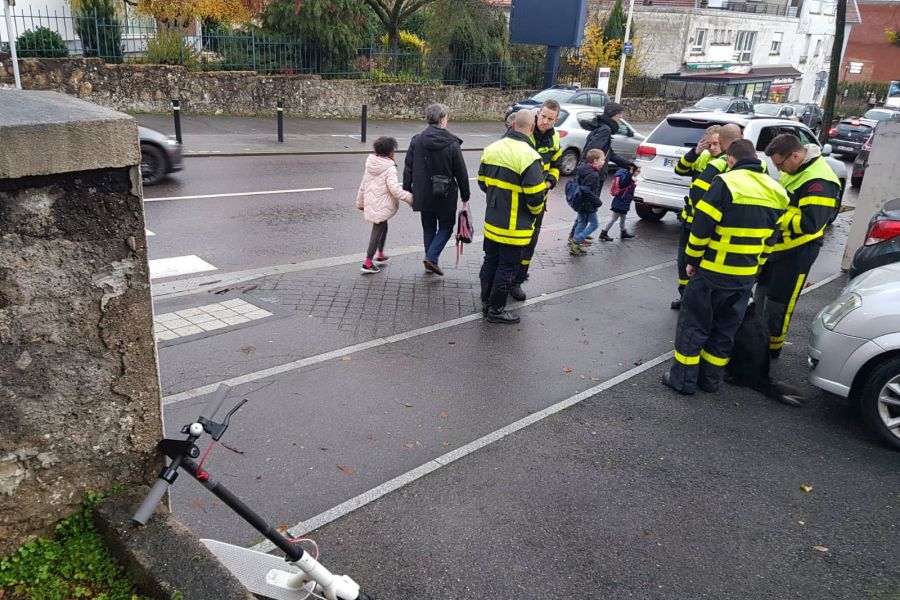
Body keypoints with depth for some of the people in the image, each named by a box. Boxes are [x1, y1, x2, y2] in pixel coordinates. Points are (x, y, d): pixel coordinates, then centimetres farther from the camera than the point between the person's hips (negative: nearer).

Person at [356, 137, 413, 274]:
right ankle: (368, 264, 0)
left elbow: (363, 185, 15)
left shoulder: (370, 165, 8)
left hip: (370, 204, 8)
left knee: (383, 227, 25)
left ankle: (380, 255, 38)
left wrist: (360, 202, 25)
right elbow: (394, 189, -26)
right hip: (382, 206, -8)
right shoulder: (390, 169, -16)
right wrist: (410, 198, -18)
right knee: (377, 232, -1)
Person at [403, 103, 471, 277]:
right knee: (446, 227, 12)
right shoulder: (452, 144, -11)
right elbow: (461, 173, -6)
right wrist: (465, 197, 4)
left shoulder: (416, 140, -3)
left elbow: (408, 169, 1)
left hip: (423, 195, 3)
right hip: (446, 196, -3)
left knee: (428, 228, 18)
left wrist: (407, 191, 12)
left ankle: (431, 260, 22)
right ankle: (432, 257, -4)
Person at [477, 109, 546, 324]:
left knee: (490, 262, 20)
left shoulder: (491, 149, 1)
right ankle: (496, 310, 16)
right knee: (507, 267, 6)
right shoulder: (528, 156, -21)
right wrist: (535, 212, 0)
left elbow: (482, 182, 11)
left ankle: (486, 302, 33)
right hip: (514, 226, -7)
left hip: (491, 222, 7)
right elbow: (536, 195, -21)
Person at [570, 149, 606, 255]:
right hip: (589, 205, -9)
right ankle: (575, 241, -5)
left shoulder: (582, 169, 6)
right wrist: (598, 202, -15)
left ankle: (574, 245, 21)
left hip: (580, 202, 9)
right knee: (594, 224, 4)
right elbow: (590, 192, -26)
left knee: (581, 222, 19)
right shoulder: (593, 175, -23)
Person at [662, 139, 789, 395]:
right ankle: (710, 379, 25)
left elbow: (701, 228, -16)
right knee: (725, 328, 17)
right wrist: (755, 267, 19)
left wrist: (693, 260, -4)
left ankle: (683, 379, 11)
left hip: (712, 271, -6)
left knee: (693, 324, 5)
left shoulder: (726, 183, -15)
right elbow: (770, 239, 11)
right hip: (746, 276, 6)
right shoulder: (776, 192, 6)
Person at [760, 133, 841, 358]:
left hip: (797, 251, -10)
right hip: (778, 244, 10)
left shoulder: (819, 182, -27)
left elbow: (810, 223, -32)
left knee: (778, 302, 1)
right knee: (761, 292, 20)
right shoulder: (796, 169, 4)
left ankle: (772, 347, 19)